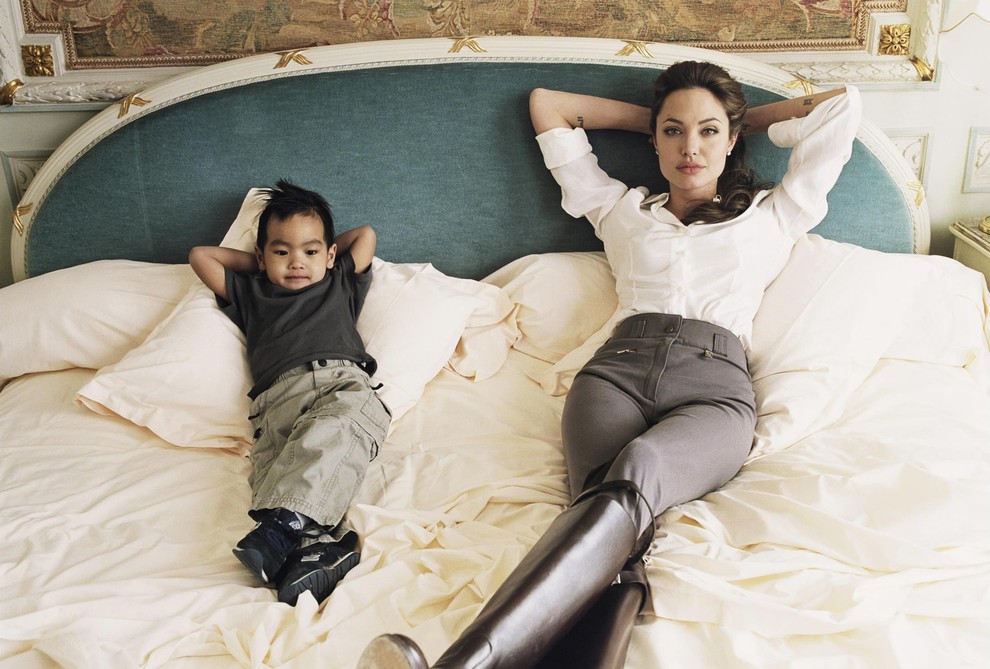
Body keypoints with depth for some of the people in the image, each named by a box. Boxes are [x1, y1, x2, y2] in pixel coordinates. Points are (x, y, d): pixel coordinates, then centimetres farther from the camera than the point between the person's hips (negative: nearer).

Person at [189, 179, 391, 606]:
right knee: (273, 466, -34)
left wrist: (325, 251, 49)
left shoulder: (340, 284, 39)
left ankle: (284, 524, -59)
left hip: (343, 381, -1)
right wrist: (256, 262, 47)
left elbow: (366, 235, 46)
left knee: (336, 432, -40)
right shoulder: (252, 294, 40)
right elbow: (200, 256, 46)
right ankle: (314, 547, -59)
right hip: (278, 396, 1)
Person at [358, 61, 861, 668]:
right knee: (616, 512, -34)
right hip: (619, 367, 2)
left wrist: (746, 119, 38)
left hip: (716, 386, -2)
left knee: (635, 470, -38)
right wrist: (652, 116, 42)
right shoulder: (622, 209, 31)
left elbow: (843, 105, 32)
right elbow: (547, 104, 39)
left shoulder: (770, 217, 29)